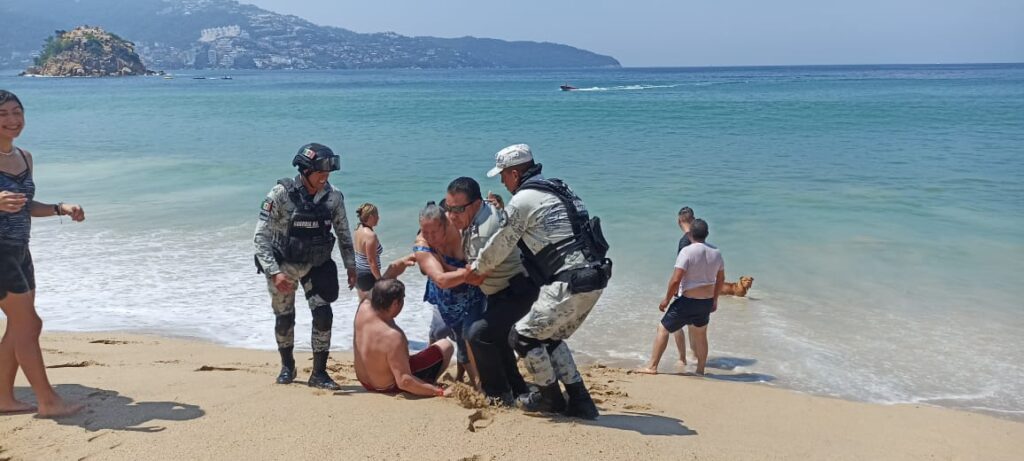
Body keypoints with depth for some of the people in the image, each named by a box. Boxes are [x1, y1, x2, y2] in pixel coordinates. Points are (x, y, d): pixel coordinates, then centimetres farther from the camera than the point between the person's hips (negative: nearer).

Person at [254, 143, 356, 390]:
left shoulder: (333, 196, -11)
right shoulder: (281, 194, -21)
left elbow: (343, 233, 4)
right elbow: (261, 236, -21)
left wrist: (351, 266, 4)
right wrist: (274, 272, -29)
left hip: (316, 266, 2)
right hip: (283, 266, -2)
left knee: (323, 314, -10)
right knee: (284, 318, 11)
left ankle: (319, 373, 4)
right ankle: (287, 366, 35)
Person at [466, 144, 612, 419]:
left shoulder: (522, 200, -7)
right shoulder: (556, 190, 19)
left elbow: (499, 247, 2)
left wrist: (475, 272, 18)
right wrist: (504, 211, 34)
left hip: (571, 283, -9)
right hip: (595, 277, 9)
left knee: (523, 336, 5)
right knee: (551, 337, 22)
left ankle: (550, 397, 18)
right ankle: (579, 401, 21)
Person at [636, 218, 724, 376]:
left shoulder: (687, 251, -17)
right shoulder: (716, 252, 4)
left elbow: (676, 279, -22)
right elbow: (721, 279, 14)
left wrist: (667, 299, -9)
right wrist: (715, 299, 25)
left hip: (688, 300, -6)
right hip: (707, 302, 6)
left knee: (663, 329, 5)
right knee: (700, 335, 22)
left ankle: (652, 366, 5)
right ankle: (700, 370, 29)